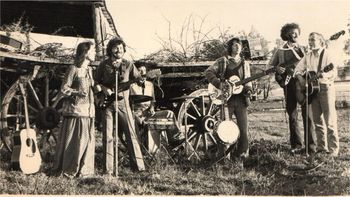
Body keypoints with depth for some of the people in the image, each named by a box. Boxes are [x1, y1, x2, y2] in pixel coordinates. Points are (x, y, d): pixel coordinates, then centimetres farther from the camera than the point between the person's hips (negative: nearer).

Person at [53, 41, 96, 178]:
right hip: (75, 109, -7)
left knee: (88, 140, 8)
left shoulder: (89, 70, 14)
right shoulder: (74, 69, -8)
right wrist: (77, 92, -24)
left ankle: (84, 170, 17)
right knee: (74, 140, -4)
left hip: (88, 110, 7)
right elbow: (64, 88, -10)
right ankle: (68, 170, 7)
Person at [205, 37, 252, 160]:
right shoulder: (223, 61, 4)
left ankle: (242, 152, 14)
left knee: (243, 128, 1)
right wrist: (219, 84, -15)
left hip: (241, 98, 3)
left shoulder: (244, 63, 17)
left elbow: (248, 81, 17)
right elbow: (208, 72, -3)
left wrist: (248, 89, -4)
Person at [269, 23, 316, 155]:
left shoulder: (302, 49, 10)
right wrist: (277, 69, -5)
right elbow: (270, 66, 15)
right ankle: (296, 145, 13)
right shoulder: (280, 51, 10)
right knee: (292, 116, 4)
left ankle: (311, 145, -1)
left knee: (307, 115, -5)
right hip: (289, 84, 1)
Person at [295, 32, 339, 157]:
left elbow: (334, 72, -15)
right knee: (317, 121, 10)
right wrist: (301, 79, -4)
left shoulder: (327, 55, -7)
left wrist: (325, 75, -35)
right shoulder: (308, 56, 10)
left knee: (330, 121, -6)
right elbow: (298, 69, 14)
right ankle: (321, 147, 20)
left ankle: (333, 150, -1)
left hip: (326, 88, -6)